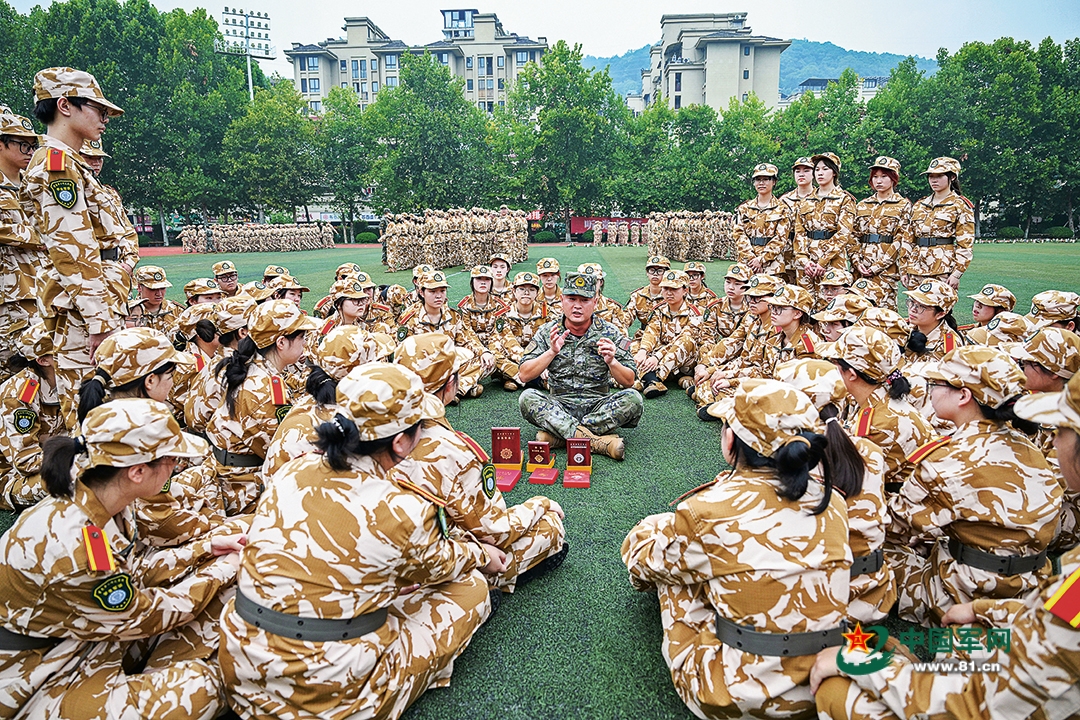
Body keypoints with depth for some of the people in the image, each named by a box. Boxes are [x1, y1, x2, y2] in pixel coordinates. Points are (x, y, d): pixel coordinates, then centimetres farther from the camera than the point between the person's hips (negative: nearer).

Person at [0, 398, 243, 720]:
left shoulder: (100, 501, -10)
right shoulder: (71, 543, -35)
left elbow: (136, 571, 4)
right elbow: (143, 617, -20)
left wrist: (207, 547, 2)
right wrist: (224, 569, -10)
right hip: (36, 689, -8)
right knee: (197, 688, -26)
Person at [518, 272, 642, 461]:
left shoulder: (611, 333, 1)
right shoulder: (547, 332, 1)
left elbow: (628, 382, -2)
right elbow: (524, 375, -6)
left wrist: (611, 362, -23)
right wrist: (552, 352, -19)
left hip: (598, 406, 1)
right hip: (558, 407, 0)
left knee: (633, 399, -26)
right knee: (527, 398, -28)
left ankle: (556, 435, -26)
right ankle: (597, 441, -35)